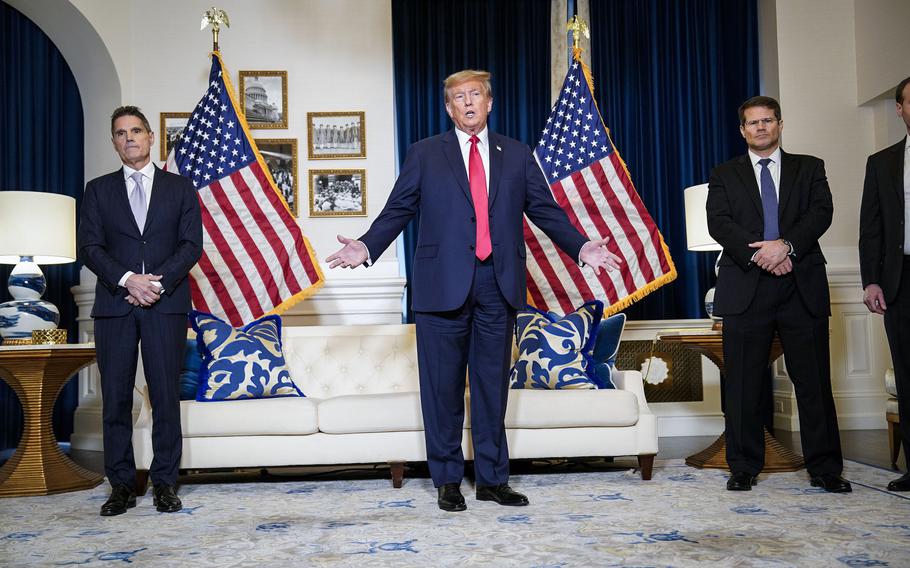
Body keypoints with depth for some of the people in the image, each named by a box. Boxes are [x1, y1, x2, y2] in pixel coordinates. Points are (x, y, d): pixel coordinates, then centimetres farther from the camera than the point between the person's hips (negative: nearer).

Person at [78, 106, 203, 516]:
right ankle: (121, 485, 11)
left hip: (166, 304, -1)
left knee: (166, 396, -1)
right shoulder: (98, 190, 14)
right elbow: (89, 247, 4)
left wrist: (159, 283, -11)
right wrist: (127, 280, -12)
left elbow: (192, 244, 3)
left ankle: (165, 483, 7)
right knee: (116, 398, 2)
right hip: (114, 305, 1)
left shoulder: (180, 188, 12)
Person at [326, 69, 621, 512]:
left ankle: (492, 478, 18)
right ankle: (447, 480, 16)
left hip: (498, 284, 2)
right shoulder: (425, 154, 9)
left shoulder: (517, 155, 14)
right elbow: (397, 210, 4)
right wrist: (366, 247, -11)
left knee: (493, 384, 8)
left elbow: (546, 211, 11)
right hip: (444, 284, -1)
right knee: (443, 386, 3)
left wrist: (581, 247, -1)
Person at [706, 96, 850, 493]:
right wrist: (756, 254, -14)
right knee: (743, 384, 1)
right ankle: (744, 467, 11)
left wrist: (786, 245, -16)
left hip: (802, 286, 1)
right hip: (746, 288, 0)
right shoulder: (724, 175, 14)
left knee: (814, 381, 1)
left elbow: (821, 212, 1)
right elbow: (718, 222, 0)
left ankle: (824, 468, 10)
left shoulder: (809, 168, 16)